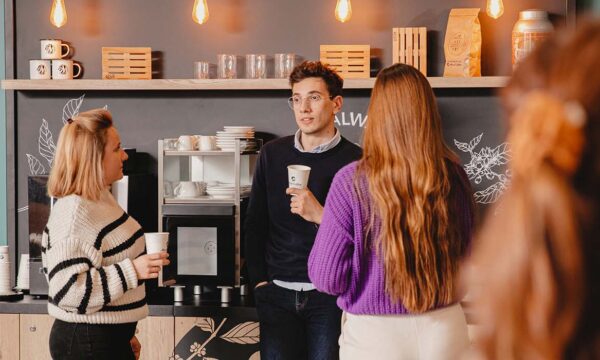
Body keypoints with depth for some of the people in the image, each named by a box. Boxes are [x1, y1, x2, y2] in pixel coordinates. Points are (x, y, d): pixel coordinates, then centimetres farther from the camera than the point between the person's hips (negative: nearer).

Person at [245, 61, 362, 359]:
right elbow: (255, 223, 12)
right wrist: (260, 280, 5)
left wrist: (321, 215, -20)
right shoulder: (273, 154, 8)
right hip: (277, 292, 3)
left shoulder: (355, 161, -3)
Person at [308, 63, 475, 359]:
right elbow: (464, 256, 8)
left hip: (375, 335, -3)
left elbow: (327, 278, -11)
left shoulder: (352, 182, -16)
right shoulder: (454, 178, -7)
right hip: (445, 330, 3)